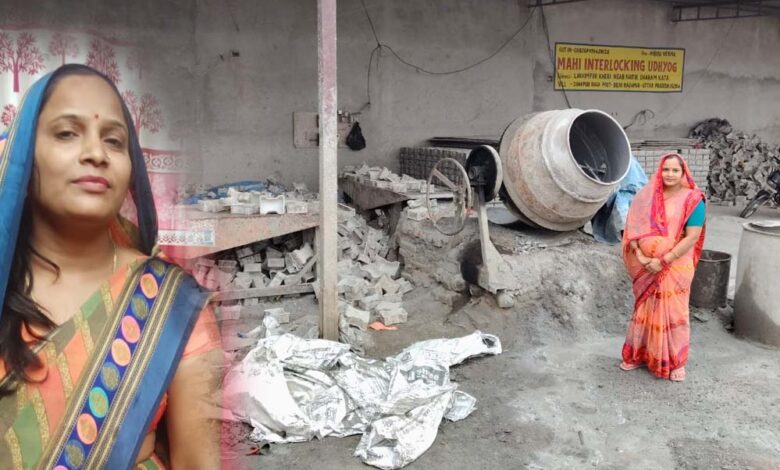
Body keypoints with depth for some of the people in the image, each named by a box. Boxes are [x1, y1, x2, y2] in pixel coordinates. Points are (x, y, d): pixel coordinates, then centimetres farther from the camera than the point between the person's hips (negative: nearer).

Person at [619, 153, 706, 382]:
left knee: (672, 313, 6)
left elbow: (692, 237, -15)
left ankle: (676, 362, 22)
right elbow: (633, 227, 1)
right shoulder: (647, 196, 2)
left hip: (675, 267, -3)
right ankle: (638, 355, 29)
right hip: (646, 267, 4)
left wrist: (662, 261, -18)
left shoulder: (692, 199, -9)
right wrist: (640, 256, -13)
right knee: (643, 310, 14)